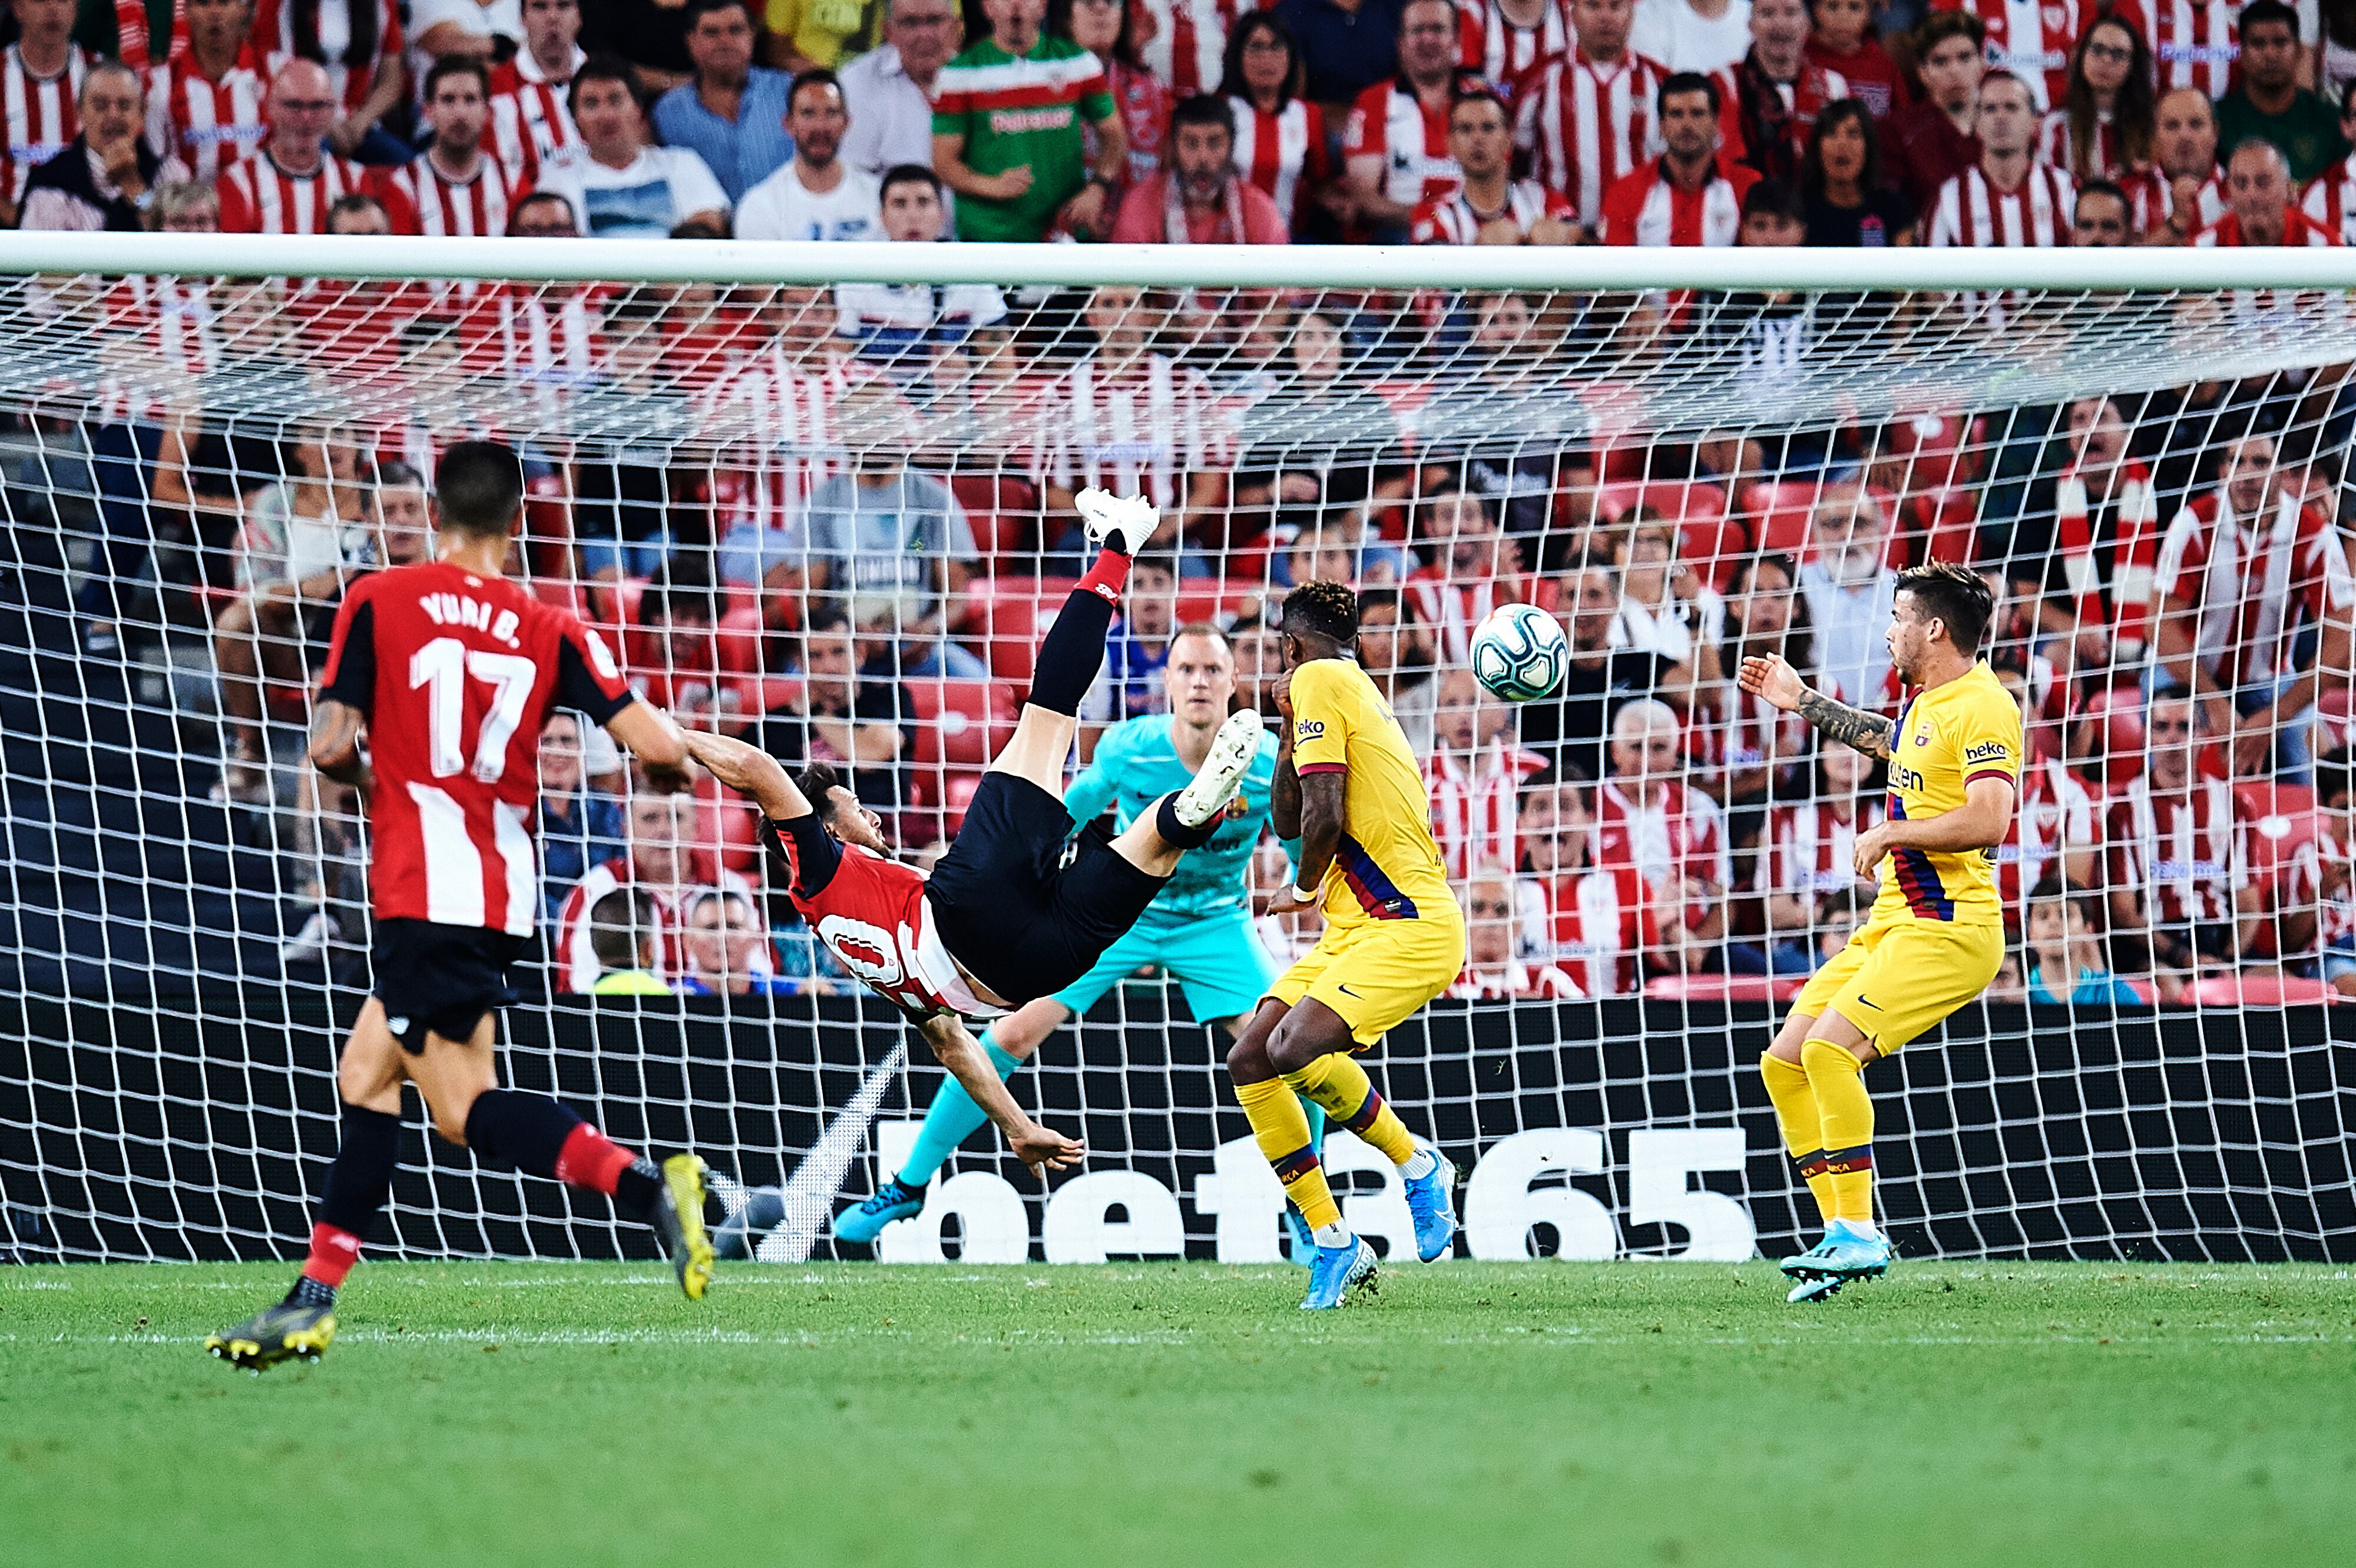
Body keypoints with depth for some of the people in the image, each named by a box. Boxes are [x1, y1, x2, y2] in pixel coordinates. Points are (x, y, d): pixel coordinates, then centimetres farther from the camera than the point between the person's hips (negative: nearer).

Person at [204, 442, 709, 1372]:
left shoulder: (378, 602, -1)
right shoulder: (548, 629, 6)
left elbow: (331, 747, -6)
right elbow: (658, 745, -3)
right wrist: (675, 750, 22)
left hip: (425, 886, -6)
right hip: (503, 886, 6)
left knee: (463, 1108, -8)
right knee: (364, 1076, 14)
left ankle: (645, 1185, -27)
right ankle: (312, 1301, 10)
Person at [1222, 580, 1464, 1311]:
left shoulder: (1319, 680, -8)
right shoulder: (1355, 691, 21)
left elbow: (1324, 818, -17)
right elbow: (1289, 821, 25)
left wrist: (1304, 889, 2)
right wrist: (1289, 729, 15)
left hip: (1407, 926, -10)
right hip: (1354, 930, 10)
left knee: (1294, 1048, -28)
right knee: (1249, 1064, 1)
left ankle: (1417, 1164, -6)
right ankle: (1331, 1243, 4)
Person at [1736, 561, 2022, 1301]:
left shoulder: (1981, 707, -14)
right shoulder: (1926, 704, 16)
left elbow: (1987, 822, -26)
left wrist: (1890, 833, -16)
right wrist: (1805, 702, 45)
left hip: (1946, 931, -10)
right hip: (1891, 926, 10)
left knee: (1830, 1047, -24)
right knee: (1784, 1062, 4)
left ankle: (1859, 1232, -18)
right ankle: (1844, 1236, 6)